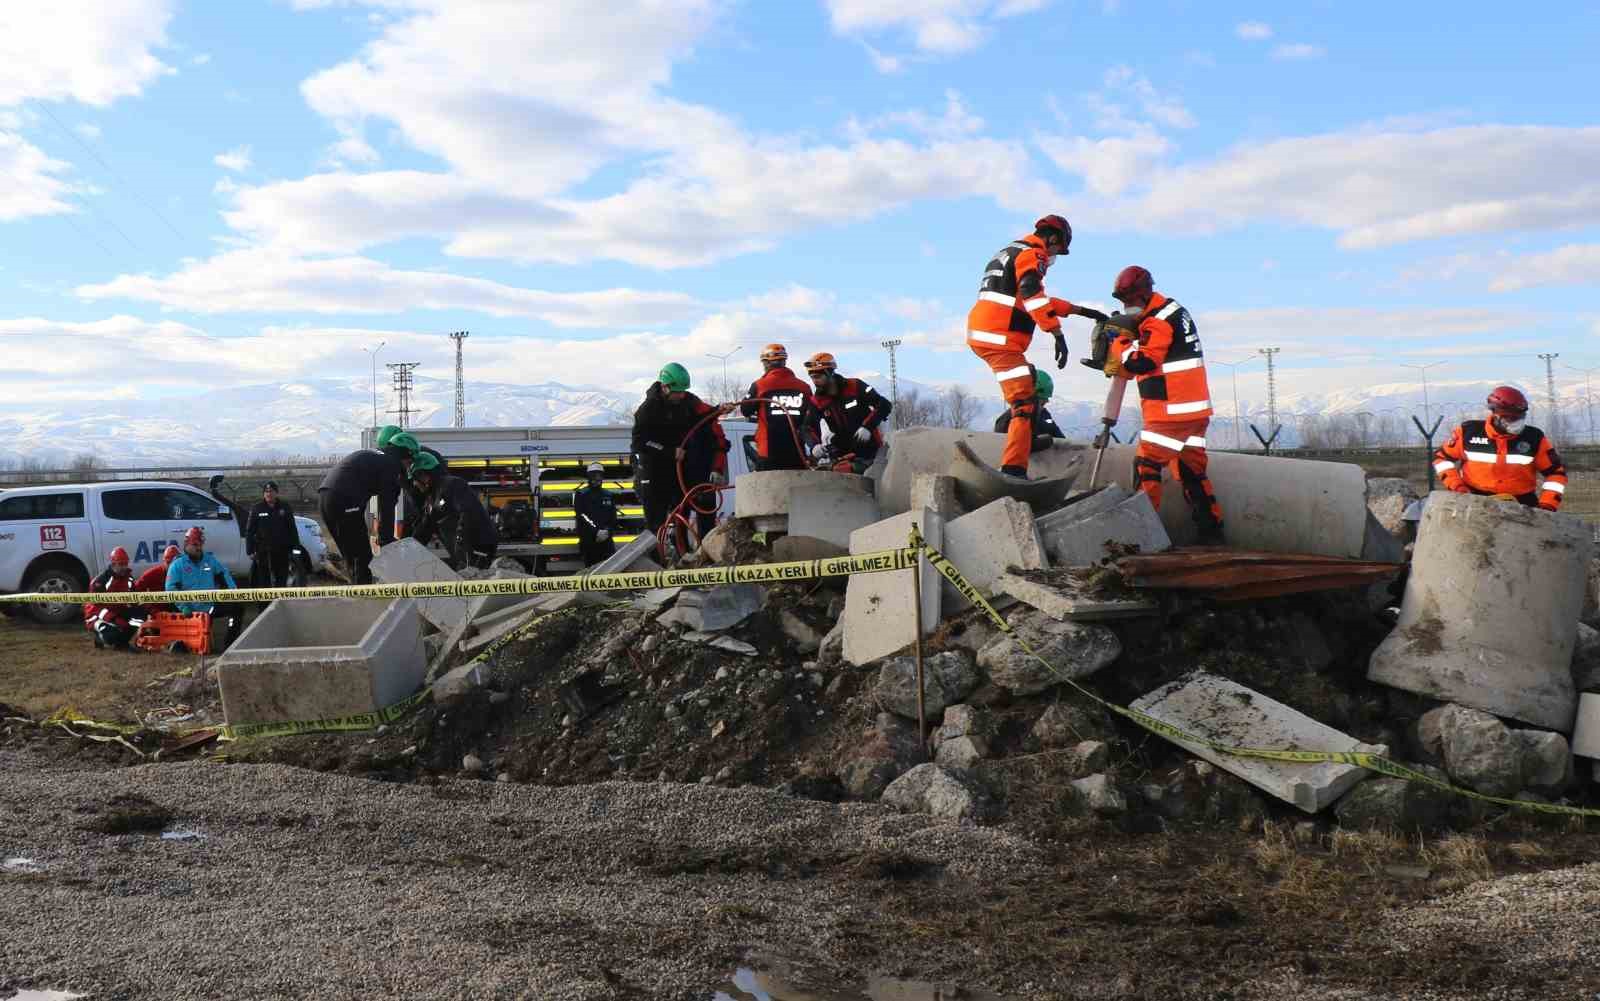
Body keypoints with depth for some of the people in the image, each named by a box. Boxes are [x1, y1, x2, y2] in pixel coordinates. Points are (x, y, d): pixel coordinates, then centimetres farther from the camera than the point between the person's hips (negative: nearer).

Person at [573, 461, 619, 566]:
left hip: (606, 540, 3)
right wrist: (596, 531, -18)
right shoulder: (581, 495, 3)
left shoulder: (609, 495, 15)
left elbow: (613, 518, 10)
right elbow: (582, 517, -9)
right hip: (588, 541, -3)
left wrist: (607, 531, -9)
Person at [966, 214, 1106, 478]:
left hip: (982, 334, 10)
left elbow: (1037, 299, 34)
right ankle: (1013, 471, -25)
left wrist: (1080, 310, 35)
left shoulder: (1012, 251, 27)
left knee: (1029, 384, 31)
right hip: (998, 338, -10)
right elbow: (1032, 293, -24)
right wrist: (1057, 332, -30)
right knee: (1026, 405, -15)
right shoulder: (1033, 253, -5)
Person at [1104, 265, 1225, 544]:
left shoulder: (1158, 321, -15)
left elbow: (1141, 362, -21)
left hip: (1172, 409, -10)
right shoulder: (1174, 310, 17)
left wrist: (1119, 342, -6)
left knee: (1146, 464, -4)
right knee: (1192, 470, 14)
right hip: (1196, 408, 10)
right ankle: (1211, 531, 16)